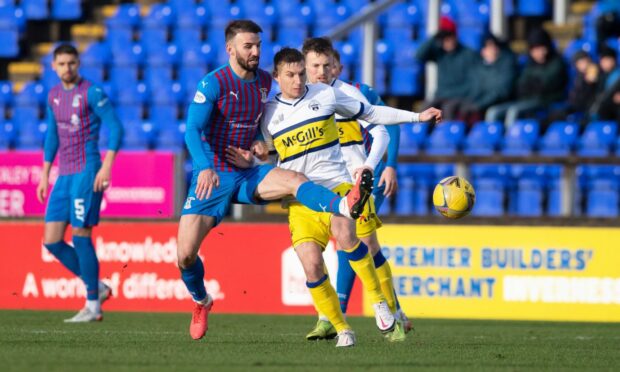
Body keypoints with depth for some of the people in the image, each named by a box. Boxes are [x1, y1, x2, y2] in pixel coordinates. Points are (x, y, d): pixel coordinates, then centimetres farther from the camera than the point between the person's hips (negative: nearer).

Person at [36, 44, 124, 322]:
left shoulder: (92, 92, -7)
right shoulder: (54, 95, 14)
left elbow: (115, 128, -11)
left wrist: (107, 166, -21)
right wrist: (45, 175, 20)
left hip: (87, 172, -7)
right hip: (64, 175, 7)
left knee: (80, 235, -10)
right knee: (51, 240, 1)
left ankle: (92, 306, -2)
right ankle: (97, 288, 15)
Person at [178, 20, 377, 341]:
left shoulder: (266, 82, 4)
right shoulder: (213, 84, -14)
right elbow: (193, 131, -24)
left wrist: (258, 143, 4)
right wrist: (205, 167, -40)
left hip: (248, 175, 3)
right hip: (213, 177, -3)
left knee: (294, 180, -30)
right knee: (185, 255, -9)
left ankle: (345, 206, -58)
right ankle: (201, 301, 23)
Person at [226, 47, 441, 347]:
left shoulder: (325, 95, 5)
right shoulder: (269, 114, 7)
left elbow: (371, 113, 16)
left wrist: (416, 117, 16)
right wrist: (249, 164, -6)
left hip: (336, 185, -1)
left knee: (343, 233, -33)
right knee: (311, 264, -17)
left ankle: (378, 301, -17)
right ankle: (342, 329, -1)